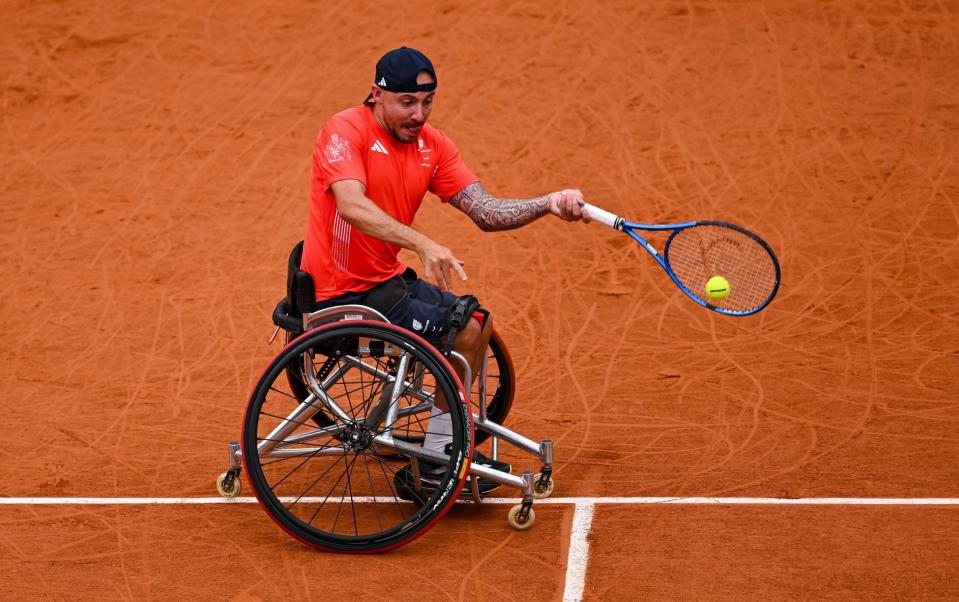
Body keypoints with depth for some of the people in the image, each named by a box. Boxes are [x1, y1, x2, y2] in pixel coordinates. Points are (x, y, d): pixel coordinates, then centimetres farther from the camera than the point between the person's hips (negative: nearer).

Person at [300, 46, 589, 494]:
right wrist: (422, 244, -45)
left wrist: (549, 204, -17)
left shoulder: (432, 146, 5)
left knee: (477, 321, 12)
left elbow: (486, 212, -1)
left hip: (386, 279, 9)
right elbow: (352, 207, -33)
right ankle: (436, 463, -1)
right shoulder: (345, 131, -17)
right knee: (461, 334, -14)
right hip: (342, 292, -9)